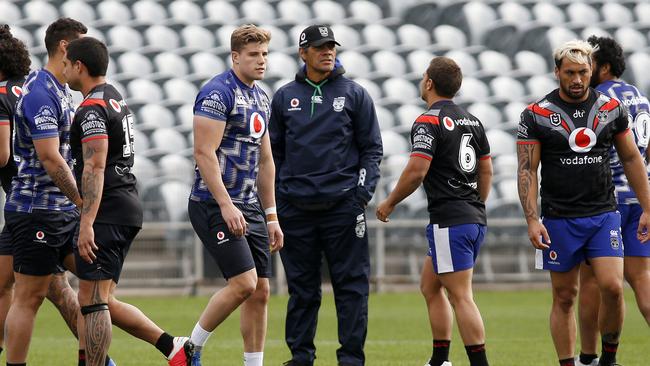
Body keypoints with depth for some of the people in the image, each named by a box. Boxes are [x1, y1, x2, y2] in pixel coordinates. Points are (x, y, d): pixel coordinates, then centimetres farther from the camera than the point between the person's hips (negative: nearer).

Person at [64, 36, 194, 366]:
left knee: (92, 301, -8)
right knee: (103, 301, 12)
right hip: (127, 206, 10)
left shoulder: (92, 108, -13)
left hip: (107, 212, -10)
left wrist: (87, 224, -27)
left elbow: (94, 166, -22)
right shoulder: (116, 99, 18)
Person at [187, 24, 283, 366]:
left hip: (251, 208, 9)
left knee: (260, 291, 4)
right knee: (244, 283, -16)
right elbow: (204, 152, -18)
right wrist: (226, 206, -23)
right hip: (214, 206, -9)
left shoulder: (260, 97, 16)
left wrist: (271, 216, 19)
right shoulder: (218, 92, -11)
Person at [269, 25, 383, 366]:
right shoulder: (285, 97, 10)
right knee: (301, 287, 5)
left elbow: (371, 148, 6)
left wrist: (363, 191, -6)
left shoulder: (355, 94, 5)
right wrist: (273, 198, 7)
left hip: (343, 205, -2)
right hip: (296, 207, 2)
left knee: (350, 284, -3)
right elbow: (274, 152, 15)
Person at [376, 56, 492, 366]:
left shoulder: (428, 122, -12)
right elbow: (486, 170, 18)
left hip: (449, 222, -9)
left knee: (461, 297, -9)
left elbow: (416, 171, -19)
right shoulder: (471, 121, 13)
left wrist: (389, 203, -6)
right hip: (474, 219, 9)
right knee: (430, 287, 19)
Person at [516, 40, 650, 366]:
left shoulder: (611, 109, 4)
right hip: (559, 219, -1)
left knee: (612, 287, -12)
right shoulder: (536, 115, -3)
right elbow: (527, 170, -3)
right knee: (564, 297, 3)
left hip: (603, 215, 1)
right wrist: (532, 220, -11)